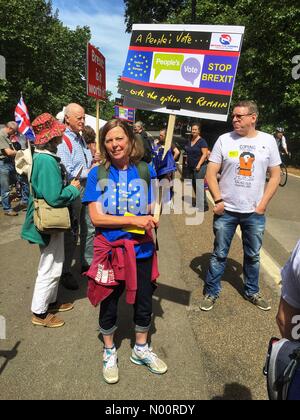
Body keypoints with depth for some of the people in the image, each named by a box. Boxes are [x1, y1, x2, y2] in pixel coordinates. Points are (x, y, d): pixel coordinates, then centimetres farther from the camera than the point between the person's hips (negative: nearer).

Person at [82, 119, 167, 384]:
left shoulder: (146, 170, -3)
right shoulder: (97, 174, -8)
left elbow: (153, 211, 2)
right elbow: (96, 217, -14)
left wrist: (151, 219, -21)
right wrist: (134, 220, -22)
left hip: (141, 249, 2)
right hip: (110, 250, -1)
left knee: (144, 302, 16)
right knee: (109, 303, 16)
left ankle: (141, 349, 45)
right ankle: (109, 352, 44)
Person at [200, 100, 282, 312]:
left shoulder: (268, 141, 1)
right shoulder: (224, 139, -3)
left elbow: (276, 175, 4)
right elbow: (211, 173, -2)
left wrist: (263, 204, -3)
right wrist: (218, 200, -11)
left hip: (255, 212, 2)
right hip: (226, 210, -1)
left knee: (253, 255, 17)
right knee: (219, 254, 9)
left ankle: (252, 292, 37)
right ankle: (211, 292, 26)